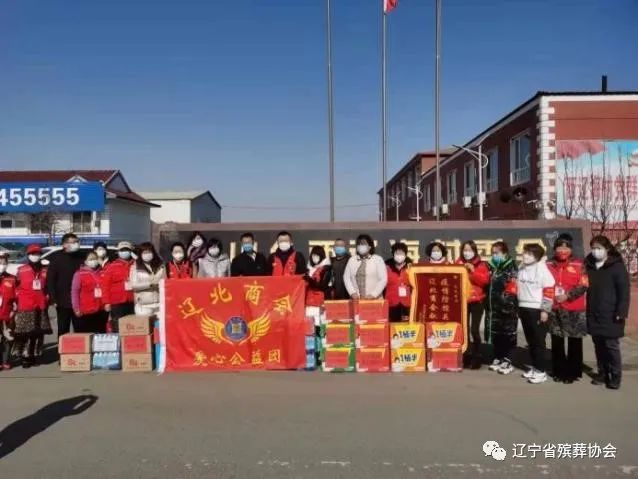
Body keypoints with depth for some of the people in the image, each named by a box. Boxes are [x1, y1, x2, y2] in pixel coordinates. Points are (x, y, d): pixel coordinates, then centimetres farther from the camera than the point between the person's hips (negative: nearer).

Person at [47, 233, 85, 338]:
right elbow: (50, 280, -2)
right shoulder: (57, 257, 1)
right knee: (63, 330, 6)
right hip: (63, 301, -2)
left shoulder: (82, 257, 8)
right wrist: (53, 299, -9)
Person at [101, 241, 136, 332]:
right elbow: (105, 285, 0)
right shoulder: (111, 266, 3)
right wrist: (107, 302, -6)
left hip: (133, 303, 2)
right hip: (117, 303, -2)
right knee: (117, 329, 1)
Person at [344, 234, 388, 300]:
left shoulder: (378, 259, 1)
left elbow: (383, 279, -4)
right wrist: (352, 293, -5)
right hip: (356, 299, 2)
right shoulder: (351, 260, 10)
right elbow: (346, 277, 8)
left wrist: (373, 295, -12)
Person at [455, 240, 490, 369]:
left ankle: (477, 357, 7)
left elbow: (485, 280, -12)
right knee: (465, 329, 6)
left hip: (476, 301, -3)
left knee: (474, 330, -7)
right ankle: (467, 356, 18)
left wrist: (473, 271, -20)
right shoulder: (458, 263, 7)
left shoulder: (481, 265, 0)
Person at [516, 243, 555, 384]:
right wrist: (519, 307, 18)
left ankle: (541, 371, 5)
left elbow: (549, 290, -13)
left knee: (538, 341, -2)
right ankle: (534, 367, 24)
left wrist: (545, 310, -15)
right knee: (530, 341, 13)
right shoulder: (521, 268, 10)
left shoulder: (542, 268, -11)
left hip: (537, 309, -7)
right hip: (524, 308, 7)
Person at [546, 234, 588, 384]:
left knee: (574, 343, 6)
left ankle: (573, 372, 17)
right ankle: (559, 371, 22)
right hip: (555, 310, 3)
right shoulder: (549, 265, 5)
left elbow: (584, 286, -8)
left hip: (575, 311, -3)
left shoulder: (579, 265, -2)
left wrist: (567, 296, -18)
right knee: (556, 342, 10)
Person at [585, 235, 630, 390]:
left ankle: (615, 376, 10)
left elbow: (624, 291, -9)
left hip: (610, 316, -5)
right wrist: (586, 310, 9)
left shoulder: (617, 266, -5)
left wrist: (621, 312, -15)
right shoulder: (589, 266, 10)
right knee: (599, 346, 11)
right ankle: (603, 373, 21)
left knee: (611, 346, -1)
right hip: (593, 315, 5)